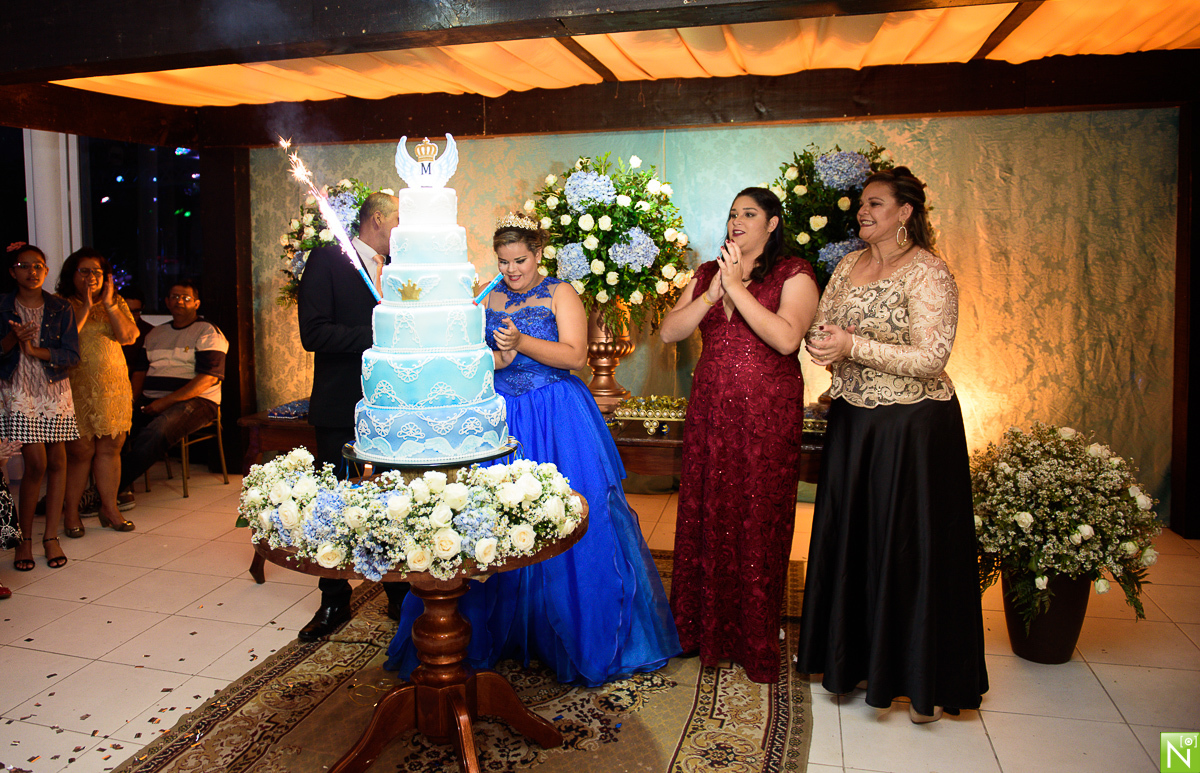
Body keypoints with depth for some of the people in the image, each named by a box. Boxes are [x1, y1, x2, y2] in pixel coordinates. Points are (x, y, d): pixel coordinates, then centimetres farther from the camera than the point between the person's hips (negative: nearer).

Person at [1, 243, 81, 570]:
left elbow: (72, 355, -3)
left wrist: (35, 350, -15)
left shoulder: (60, 308, 4)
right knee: (36, 464, -9)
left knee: (57, 462, 2)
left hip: (55, 392, 2)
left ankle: (51, 537, 12)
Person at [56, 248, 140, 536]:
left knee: (110, 448, 6)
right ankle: (71, 512, 12)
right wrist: (85, 307, -14)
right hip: (76, 389, -3)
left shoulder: (116, 303, 13)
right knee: (80, 451, -2)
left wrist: (109, 305, -10)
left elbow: (128, 336, -2)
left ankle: (110, 507, 16)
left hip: (113, 388, 4)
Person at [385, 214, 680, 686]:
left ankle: (583, 635, 13)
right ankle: (498, 629, 17)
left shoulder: (560, 294, 1)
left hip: (557, 421, -3)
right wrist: (493, 360, -9)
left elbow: (575, 355, -10)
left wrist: (521, 343, -21)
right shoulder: (487, 300, 13)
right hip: (499, 419, 4)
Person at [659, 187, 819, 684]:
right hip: (710, 411, 5)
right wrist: (713, 293, -10)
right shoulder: (707, 274, 13)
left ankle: (757, 638, 17)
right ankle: (703, 628, 25)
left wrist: (737, 287, -17)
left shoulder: (793, 275, -3)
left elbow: (785, 338, -20)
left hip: (767, 417, -4)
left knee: (758, 523, 1)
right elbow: (669, 331, 3)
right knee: (705, 515, 8)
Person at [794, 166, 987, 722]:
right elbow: (819, 328, 13)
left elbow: (930, 358, -19)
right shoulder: (848, 266, 9)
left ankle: (927, 681, 19)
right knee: (851, 536, 13)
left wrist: (854, 347, -22)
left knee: (910, 544, 2)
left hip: (912, 426, -6)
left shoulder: (928, 273, -12)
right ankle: (857, 656, 32)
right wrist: (824, 345, -10)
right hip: (852, 420, 7)